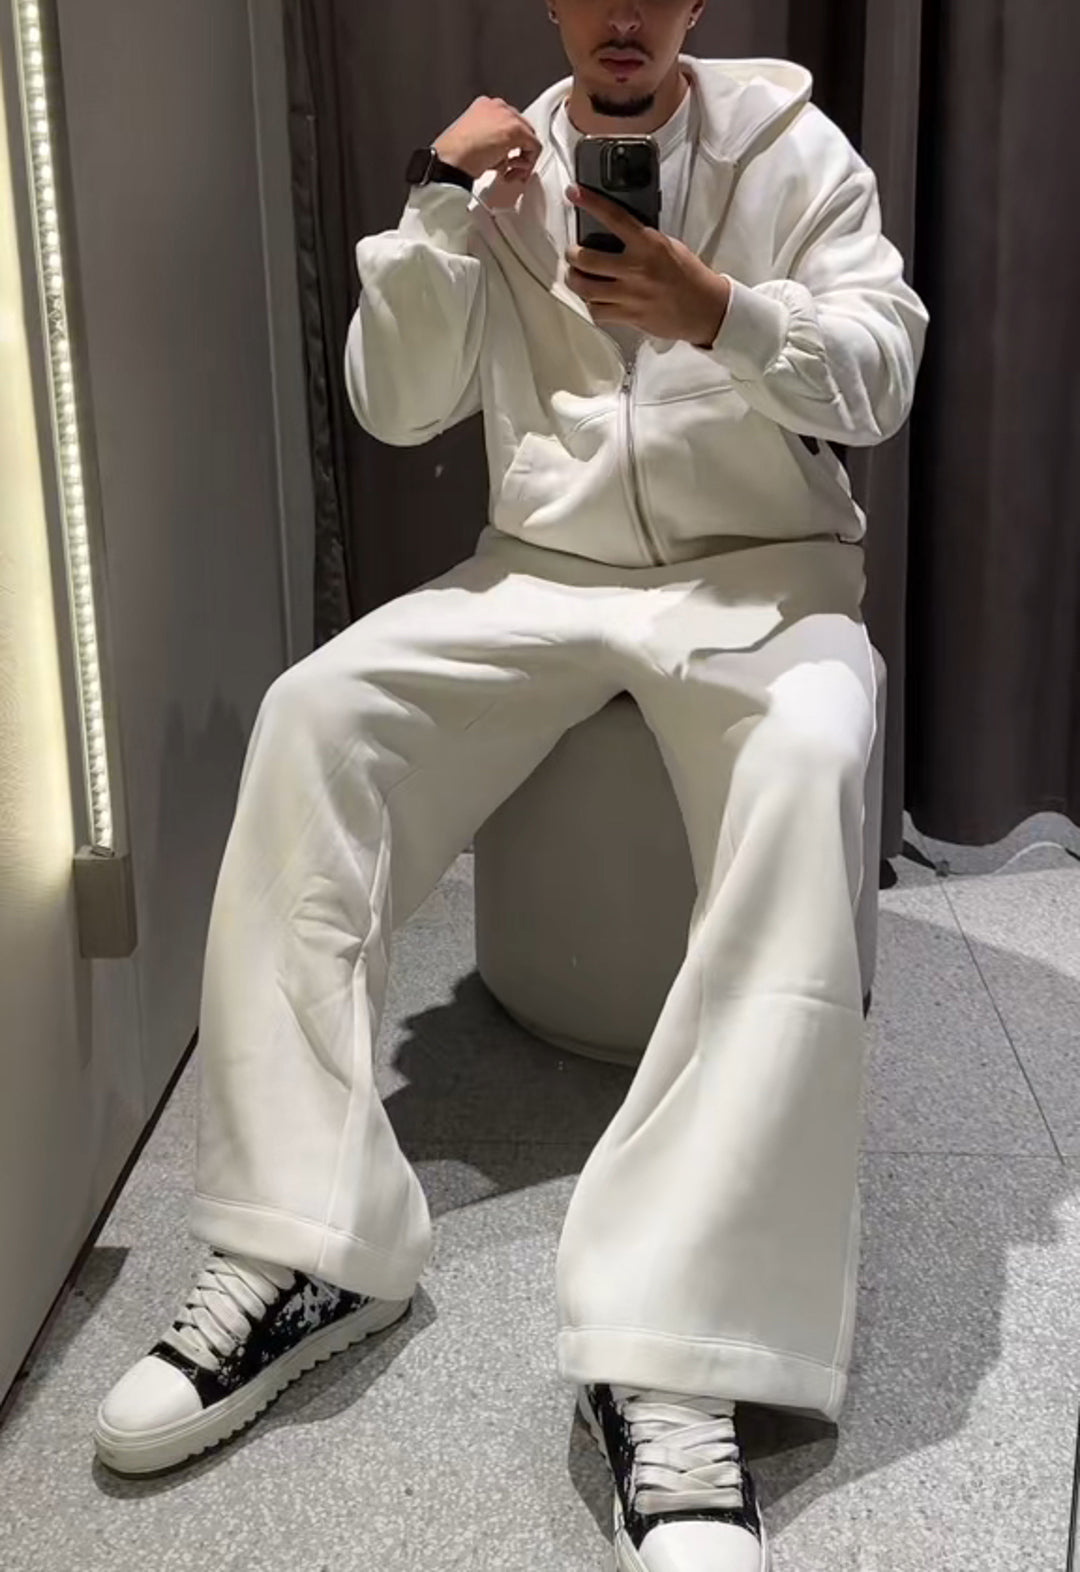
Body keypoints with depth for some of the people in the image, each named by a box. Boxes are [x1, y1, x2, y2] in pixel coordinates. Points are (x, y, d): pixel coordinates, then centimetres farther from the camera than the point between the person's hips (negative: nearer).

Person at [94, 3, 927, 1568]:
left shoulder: (792, 144, 5)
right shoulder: (501, 172, 12)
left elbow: (882, 374, -5)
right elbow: (397, 405, 5)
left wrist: (719, 312, -23)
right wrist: (438, 201, -5)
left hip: (763, 566, -3)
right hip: (545, 569, 3)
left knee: (805, 766, -37)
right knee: (310, 714, -24)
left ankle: (673, 1353, -44)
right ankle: (302, 1245, -26)